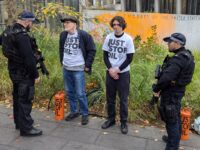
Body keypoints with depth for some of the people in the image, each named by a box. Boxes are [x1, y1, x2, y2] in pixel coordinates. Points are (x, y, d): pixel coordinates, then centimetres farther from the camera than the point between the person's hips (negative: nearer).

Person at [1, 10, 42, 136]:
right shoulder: (22, 36, -23)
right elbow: (29, 58, -24)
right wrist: (35, 74, -17)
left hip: (14, 71, 10)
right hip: (23, 73, -10)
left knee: (17, 97, 19)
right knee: (25, 100, -2)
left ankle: (19, 123, 32)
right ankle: (26, 128, 6)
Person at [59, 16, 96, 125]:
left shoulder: (83, 35, -12)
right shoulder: (63, 35, 4)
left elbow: (92, 50, -8)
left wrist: (87, 65, -9)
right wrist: (62, 61, 15)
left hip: (78, 69, -6)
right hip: (66, 69, 6)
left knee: (80, 93, -2)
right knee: (69, 92, 14)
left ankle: (85, 114, 15)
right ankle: (74, 111, 31)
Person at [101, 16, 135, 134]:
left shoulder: (128, 39, -8)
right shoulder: (108, 38, 1)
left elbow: (129, 58, -8)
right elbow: (105, 55, 3)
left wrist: (118, 70, -14)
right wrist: (110, 69, -11)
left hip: (123, 73, -3)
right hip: (110, 72, 3)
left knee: (123, 99, 4)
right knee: (110, 97, 11)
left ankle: (124, 122, 17)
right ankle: (111, 119, 27)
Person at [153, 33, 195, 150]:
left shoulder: (178, 59, -25)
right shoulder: (186, 55, 7)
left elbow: (166, 77, -34)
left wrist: (156, 89, -17)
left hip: (171, 93, -10)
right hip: (177, 90, 10)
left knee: (171, 120, -1)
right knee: (176, 117, 23)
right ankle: (175, 139, 41)